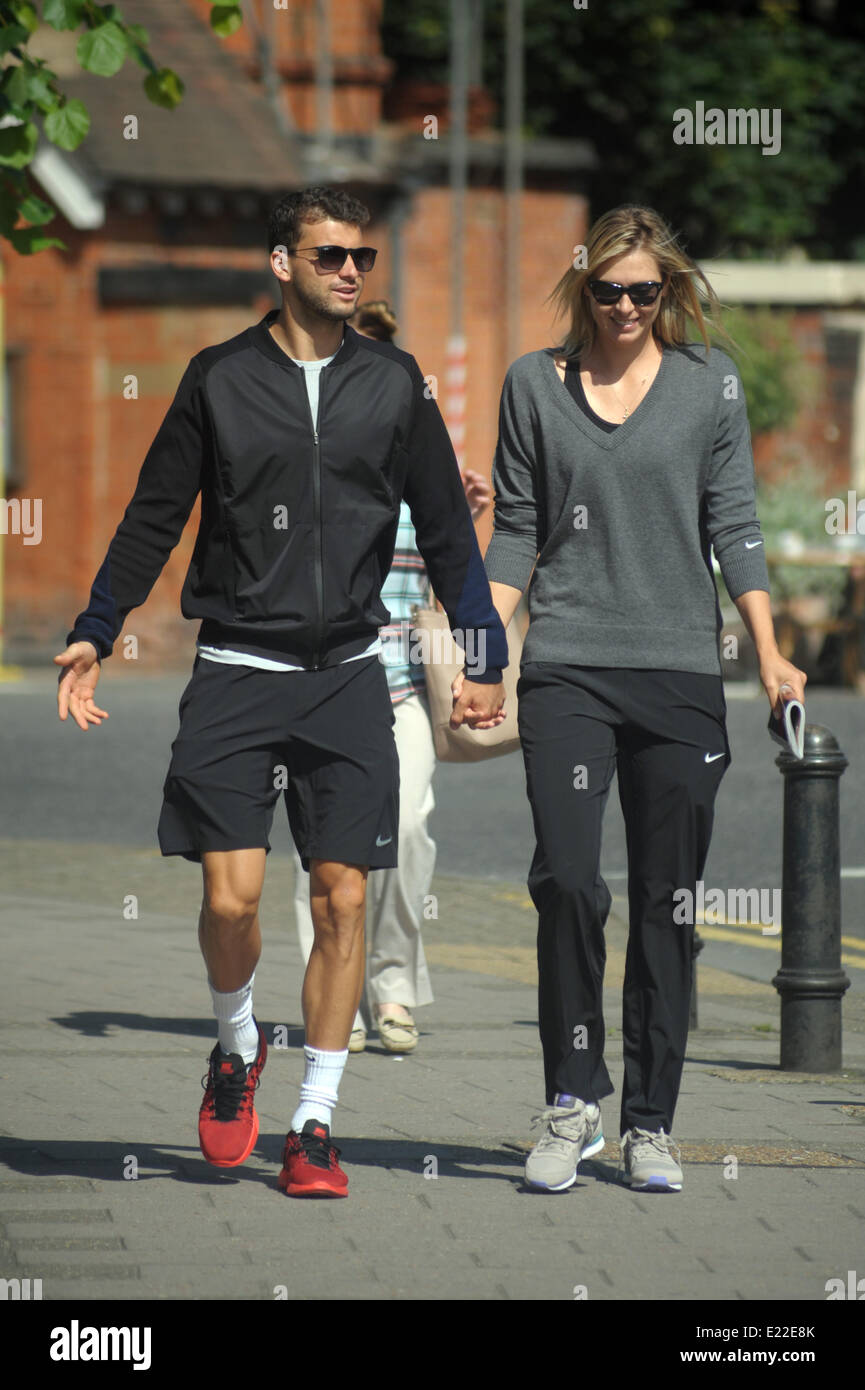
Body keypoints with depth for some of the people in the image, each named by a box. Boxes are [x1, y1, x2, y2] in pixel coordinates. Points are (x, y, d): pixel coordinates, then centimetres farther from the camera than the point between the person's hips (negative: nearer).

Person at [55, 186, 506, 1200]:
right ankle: (236, 1048, 21)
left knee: (341, 900, -2)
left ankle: (314, 1124, 7)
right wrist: (93, 636, 5)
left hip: (347, 677, 1)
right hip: (235, 671, -1)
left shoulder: (393, 384, 7)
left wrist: (484, 654, 9)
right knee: (231, 896, -9)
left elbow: (446, 530, 13)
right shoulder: (219, 380, 3)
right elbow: (153, 518, 9)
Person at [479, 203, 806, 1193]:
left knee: (667, 904, 2)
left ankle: (649, 1124, 10)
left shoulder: (710, 381, 7)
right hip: (567, 666, 0)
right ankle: (572, 1101, 0)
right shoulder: (534, 383, 8)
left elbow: (733, 524, 7)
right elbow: (516, 528, 11)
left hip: (681, 668, 1)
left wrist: (769, 653, -1)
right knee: (567, 881, -14)